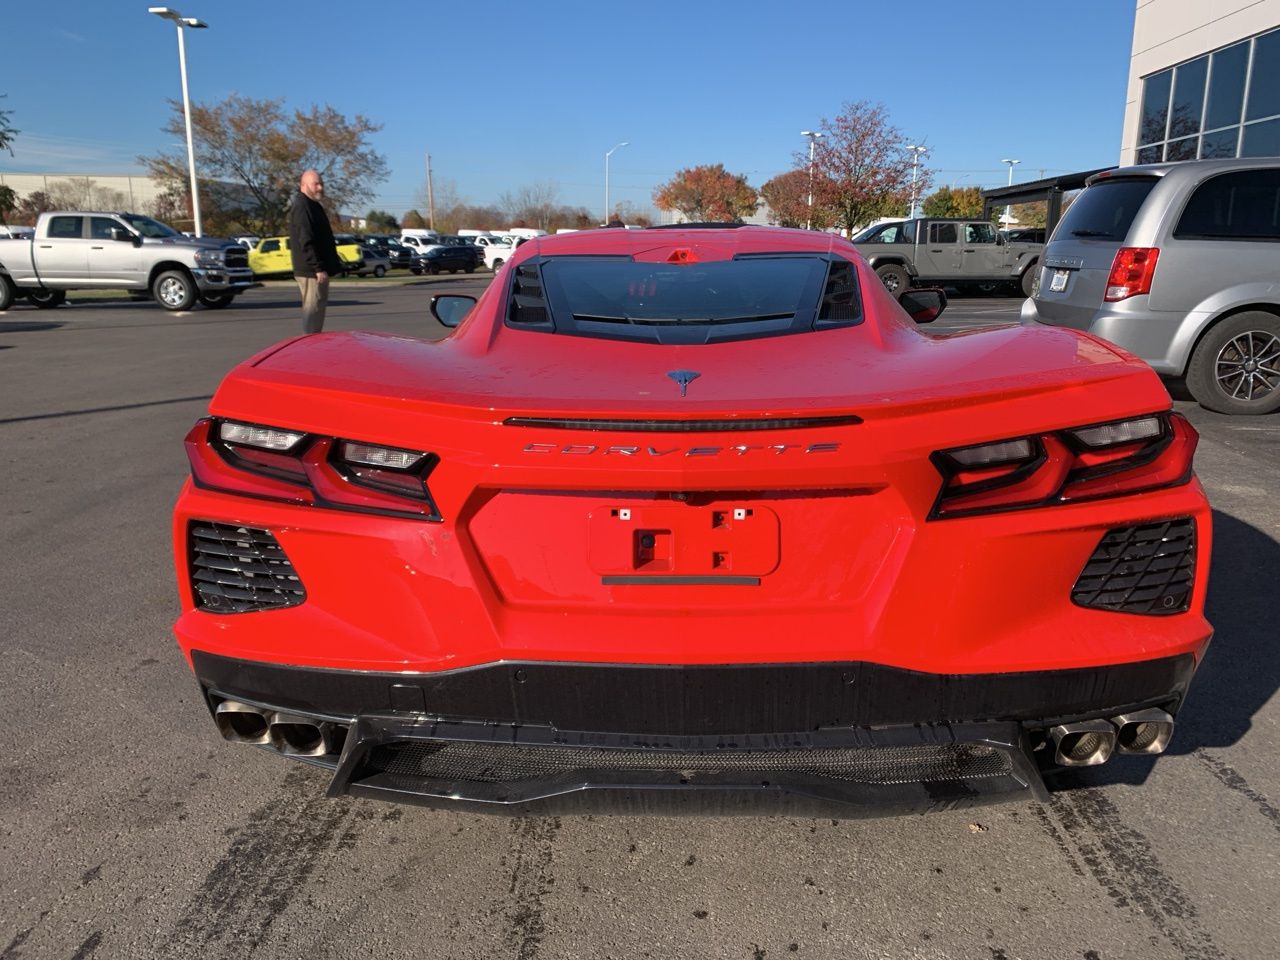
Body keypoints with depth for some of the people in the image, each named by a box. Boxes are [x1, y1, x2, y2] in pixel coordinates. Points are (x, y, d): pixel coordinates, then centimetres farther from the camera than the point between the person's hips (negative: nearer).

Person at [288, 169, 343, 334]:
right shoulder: (301, 207, -14)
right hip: (311, 271, -11)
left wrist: (327, 266, 22)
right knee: (313, 310, -9)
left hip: (316, 270, 11)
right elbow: (306, 242, -22)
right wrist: (318, 268, -26)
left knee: (317, 309, 15)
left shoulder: (313, 206, 20)